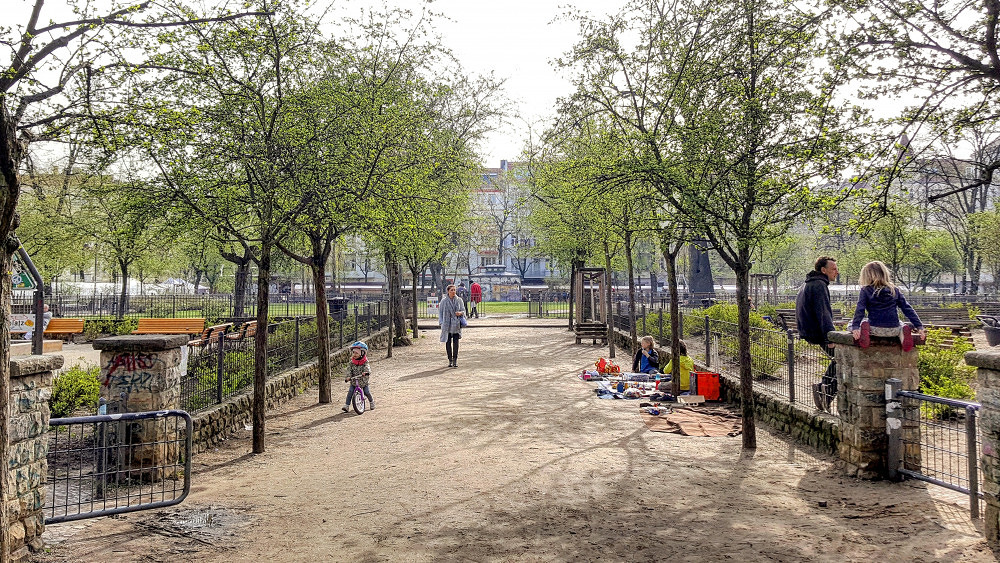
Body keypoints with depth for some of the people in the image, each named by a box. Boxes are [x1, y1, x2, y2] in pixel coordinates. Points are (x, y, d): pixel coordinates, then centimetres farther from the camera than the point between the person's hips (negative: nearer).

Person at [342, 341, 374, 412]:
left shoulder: (365, 362, -8)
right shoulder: (351, 363, -1)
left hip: (363, 381, -2)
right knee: (350, 391, -14)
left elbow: (367, 367, -24)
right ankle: (347, 405, -10)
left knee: (367, 392, -4)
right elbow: (349, 370, -10)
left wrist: (366, 372, -47)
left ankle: (371, 402, 25)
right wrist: (348, 377, -28)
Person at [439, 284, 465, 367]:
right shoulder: (444, 301, 0)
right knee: (448, 342, 4)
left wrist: (460, 313, -13)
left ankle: (455, 360, -2)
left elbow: (463, 310, 10)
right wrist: (441, 322, -3)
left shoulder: (459, 300, 3)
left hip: (456, 324, 0)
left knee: (456, 342, -5)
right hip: (447, 324, 0)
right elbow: (440, 312, 6)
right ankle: (450, 360, 13)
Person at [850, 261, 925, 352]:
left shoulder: (865, 291, -2)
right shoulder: (895, 290, 7)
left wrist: (855, 327, -17)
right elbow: (907, 309, 7)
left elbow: (860, 310, -12)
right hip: (893, 330, 3)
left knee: (851, 324, 21)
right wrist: (919, 327, 9)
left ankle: (864, 331, -11)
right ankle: (904, 334, 2)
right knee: (901, 326, 39)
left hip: (875, 330, -3)